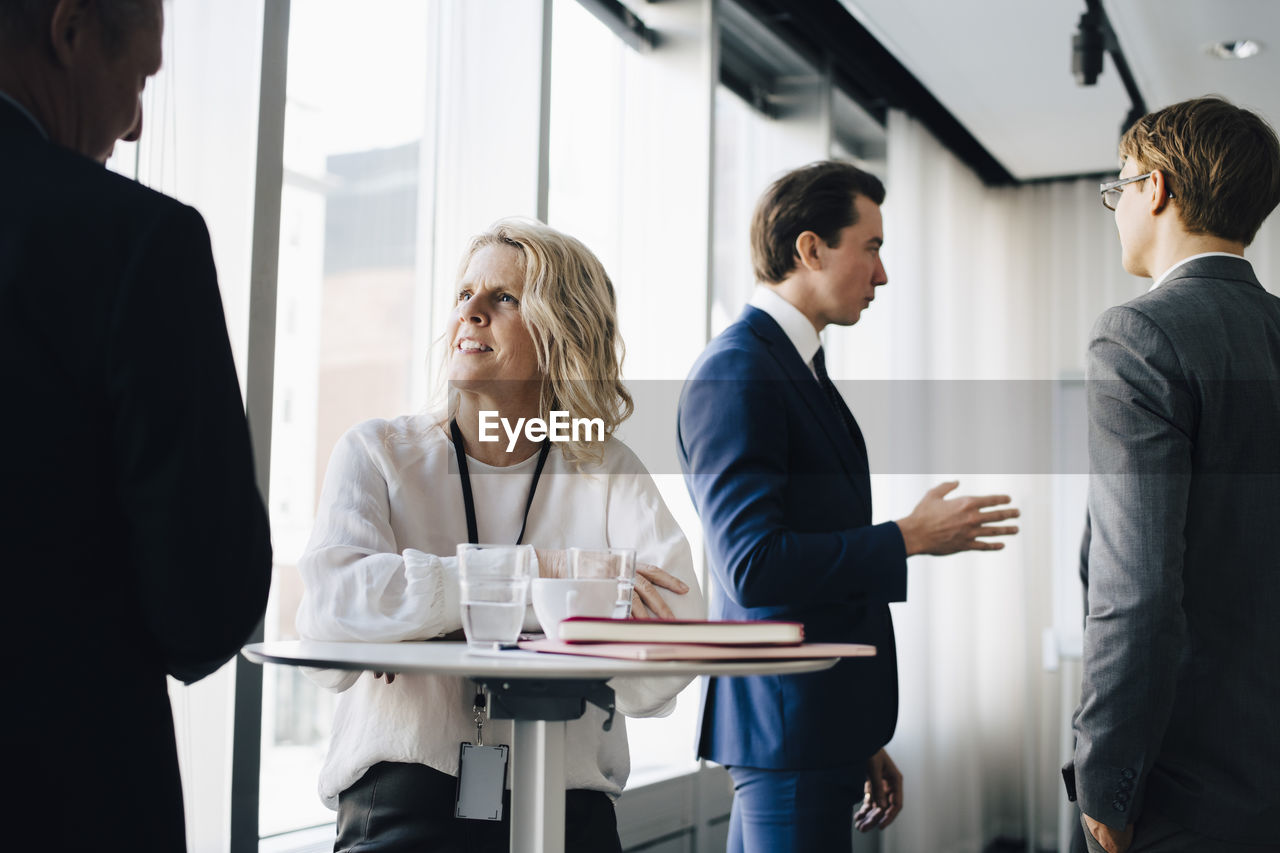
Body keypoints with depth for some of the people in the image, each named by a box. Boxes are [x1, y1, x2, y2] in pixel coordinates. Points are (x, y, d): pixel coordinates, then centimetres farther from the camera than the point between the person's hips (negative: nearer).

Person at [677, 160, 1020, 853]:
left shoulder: (799, 368, 17)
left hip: (822, 729, 9)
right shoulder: (735, 372, -14)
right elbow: (752, 566, -24)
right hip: (788, 725, -9)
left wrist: (862, 741, 21)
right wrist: (911, 537, -14)